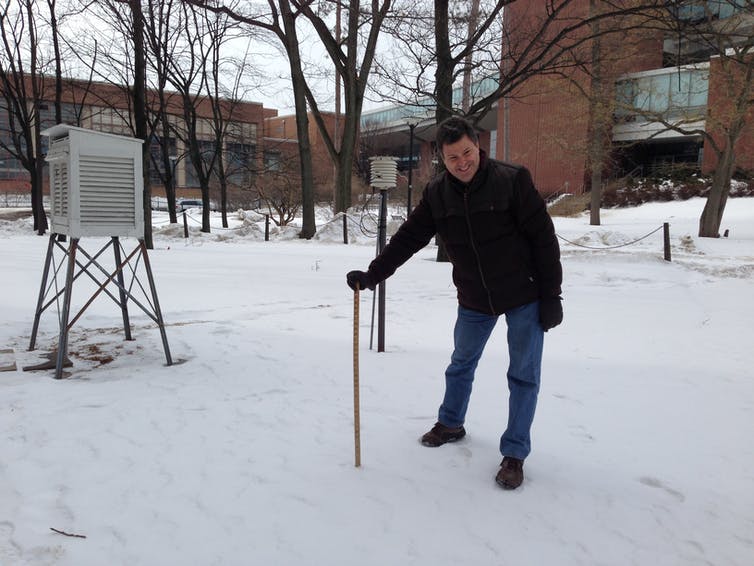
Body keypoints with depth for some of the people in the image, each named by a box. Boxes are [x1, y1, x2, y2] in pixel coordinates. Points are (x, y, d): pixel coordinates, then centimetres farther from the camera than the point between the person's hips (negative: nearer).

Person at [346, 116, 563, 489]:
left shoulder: (512, 180, -18)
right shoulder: (436, 194, -5)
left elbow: (543, 238, -16)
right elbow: (408, 238, -1)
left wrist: (551, 295, -15)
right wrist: (372, 275, -9)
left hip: (524, 297, -4)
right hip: (474, 300, 4)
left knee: (523, 375, 3)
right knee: (461, 365, 20)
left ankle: (514, 453, 18)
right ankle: (450, 424, 44)